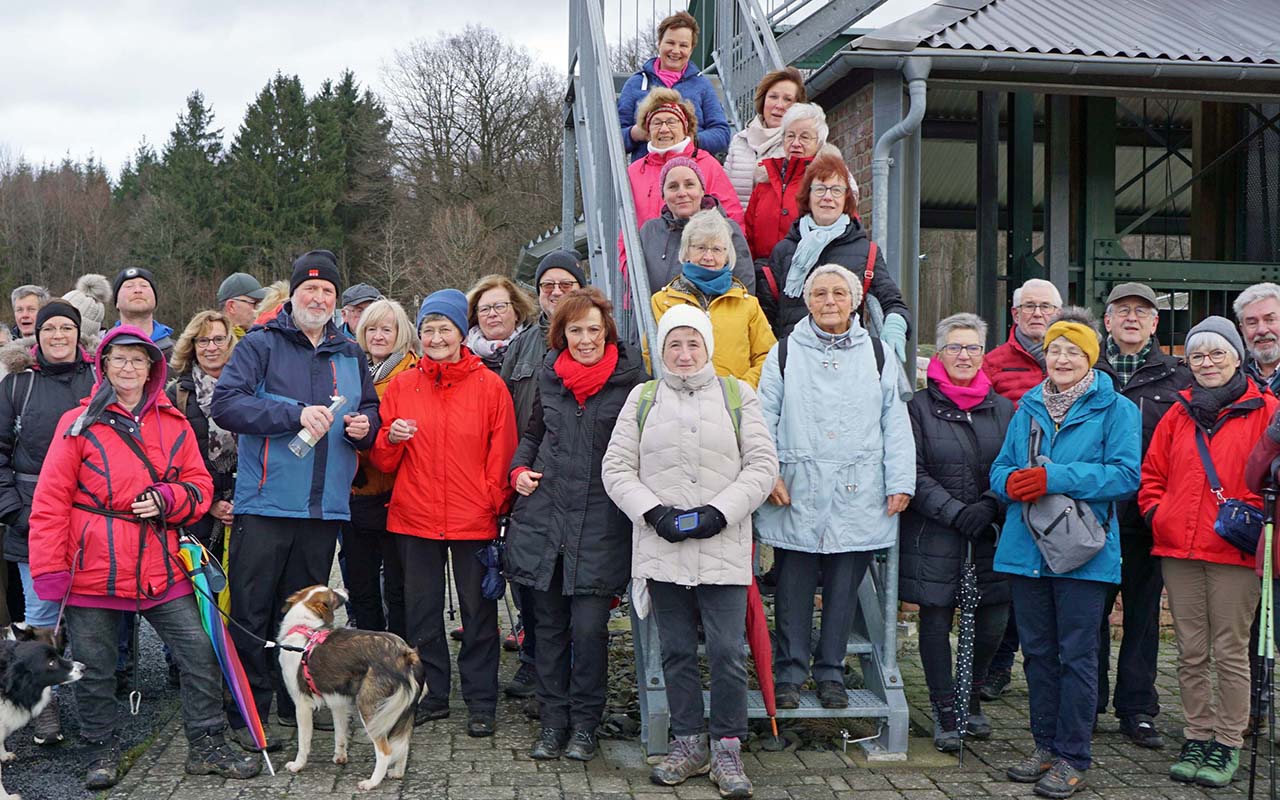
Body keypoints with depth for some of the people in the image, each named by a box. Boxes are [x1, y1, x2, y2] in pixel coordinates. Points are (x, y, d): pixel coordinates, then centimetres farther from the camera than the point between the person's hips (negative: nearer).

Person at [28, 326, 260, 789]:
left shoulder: (174, 425, 7)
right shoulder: (79, 423, -1)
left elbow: (200, 486, 10)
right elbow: (50, 502, -2)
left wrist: (167, 499, -12)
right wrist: (49, 573, -7)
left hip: (160, 571, 2)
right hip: (93, 572, -2)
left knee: (199, 655, 0)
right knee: (94, 669, 8)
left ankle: (207, 747, 14)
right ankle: (102, 753, 26)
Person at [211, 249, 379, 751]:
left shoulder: (350, 355, 15)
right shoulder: (261, 344, -2)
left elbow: (370, 408, 26)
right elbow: (225, 404, -14)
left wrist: (364, 426, 1)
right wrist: (297, 415, -21)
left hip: (325, 505, 5)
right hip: (265, 503, -5)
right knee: (252, 612, -3)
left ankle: (294, 703, 24)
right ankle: (248, 714, 3)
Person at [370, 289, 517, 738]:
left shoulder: (490, 386, -1)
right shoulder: (402, 386, 7)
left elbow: (503, 454, 2)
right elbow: (383, 461, 10)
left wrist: (495, 503, -6)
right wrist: (392, 437, -11)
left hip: (474, 520, -3)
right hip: (414, 518, 3)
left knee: (478, 613, 4)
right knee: (422, 611, 10)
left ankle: (480, 704, 14)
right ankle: (432, 696, 23)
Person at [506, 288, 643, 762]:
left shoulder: (630, 379, -1)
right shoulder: (550, 376, 10)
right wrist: (520, 470, 7)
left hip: (600, 524, -3)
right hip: (543, 516, 4)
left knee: (589, 626, -6)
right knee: (550, 625, 8)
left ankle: (584, 724, 11)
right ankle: (552, 721, 20)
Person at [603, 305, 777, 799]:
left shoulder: (737, 396, 7)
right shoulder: (642, 399, 10)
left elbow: (762, 466, 2)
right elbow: (616, 468, 6)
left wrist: (719, 512, -10)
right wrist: (654, 512, -8)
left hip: (723, 549, -2)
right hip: (661, 549, 2)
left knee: (728, 652, -5)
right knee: (677, 651, 9)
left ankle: (727, 749, 7)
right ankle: (688, 744, 20)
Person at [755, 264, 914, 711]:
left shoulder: (877, 356, 10)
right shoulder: (785, 353, 7)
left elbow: (895, 424, 8)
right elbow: (764, 418, 5)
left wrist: (900, 482, 2)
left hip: (857, 497, 1)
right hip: (796, 495, -1)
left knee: (843, 589, 7)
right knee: (793, 588, 3)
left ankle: (831, 673, 19)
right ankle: (790, 673, 15)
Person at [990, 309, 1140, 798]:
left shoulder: (1115, 410, -1)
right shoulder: (1027, 409, 14)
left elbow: (1126, 475, -11)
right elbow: (1000, 468, 14)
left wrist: (1056, 478, -20)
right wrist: (1012, 482, -10)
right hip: (1026, 550, 5)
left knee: (1076, 655, -2)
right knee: (1037, 651, 12)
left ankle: (1073, 758, 7)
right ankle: (1045, 745, 24)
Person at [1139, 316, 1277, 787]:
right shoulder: (1179, 414, 13)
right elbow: (1152, 474, 17)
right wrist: (1156, 515, 3)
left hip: (1235, 553, -4)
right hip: (1178, 551, 4)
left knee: (1230, 652, 1)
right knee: (1191, 653, 10)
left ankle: (1228, 744, 11)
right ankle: (1197, 737, 20)